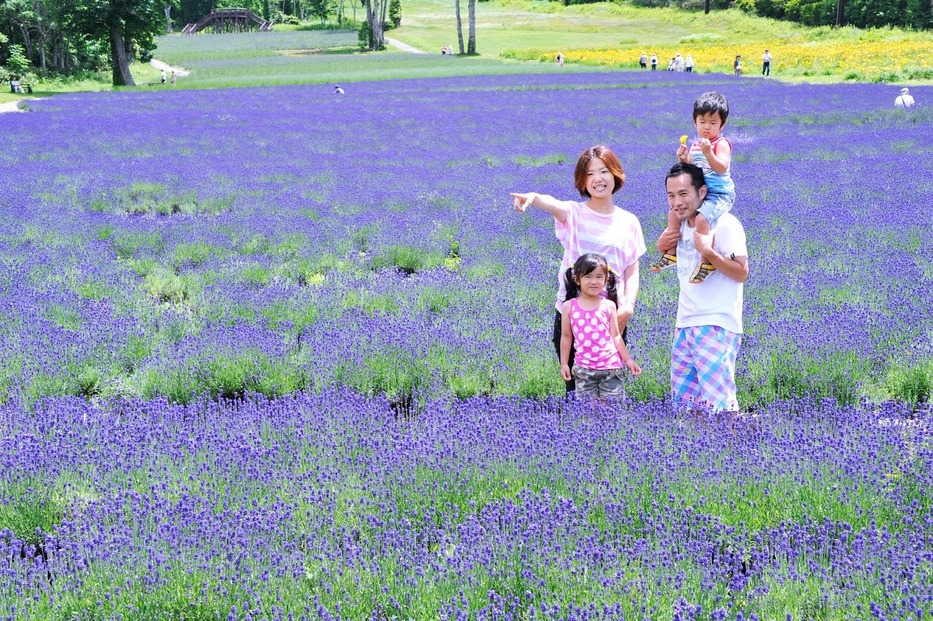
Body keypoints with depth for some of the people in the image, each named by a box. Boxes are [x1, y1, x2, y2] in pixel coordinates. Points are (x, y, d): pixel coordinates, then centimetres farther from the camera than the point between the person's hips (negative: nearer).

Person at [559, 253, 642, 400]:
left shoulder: (608, 306, 1)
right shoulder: (569, 306, 1)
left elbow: (615, 336, 5)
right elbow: (566, 336, 7)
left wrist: (628, 360, 3)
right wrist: (564, 364, 7)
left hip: (610, 366, 0)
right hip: (583, 368, 0)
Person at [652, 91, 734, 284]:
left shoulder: (722, 144, -11)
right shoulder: (695, 145, 12)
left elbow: (721, 168, -25)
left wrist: (708, 153, -37)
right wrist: (683, 160, -5)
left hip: (720, 194, -8)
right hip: (698, 193, 8)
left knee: (701, 218, -30)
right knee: (674, 212, 5)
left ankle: (707, 261, -23)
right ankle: (671, 253, 12)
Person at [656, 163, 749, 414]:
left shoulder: (724, 224, -11)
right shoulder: (681, 226, 12)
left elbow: (742, 273, -15)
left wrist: (708, 252, -27)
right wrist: (662, 247, 9)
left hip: (717, 326, -8)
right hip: (685, 325, 8)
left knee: (717, 402, -16)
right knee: (683, 400, 7)